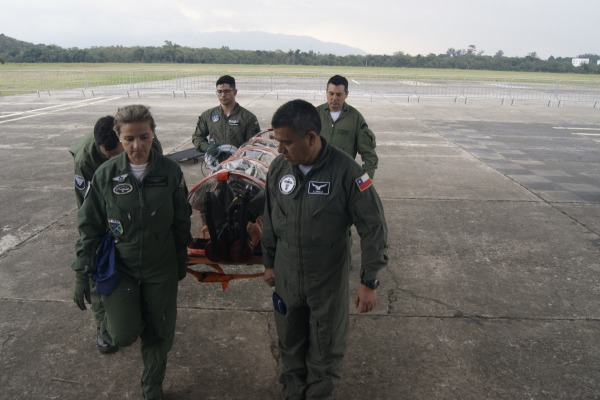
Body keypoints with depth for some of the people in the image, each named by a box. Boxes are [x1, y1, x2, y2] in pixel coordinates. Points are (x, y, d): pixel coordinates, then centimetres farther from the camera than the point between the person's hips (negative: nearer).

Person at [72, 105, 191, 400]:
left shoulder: (170, 171, -10)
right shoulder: (106, 174, -11)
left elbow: (181, 221, 1)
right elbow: (89, 225, -4)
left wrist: (181, 261, 8)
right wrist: (82, 272, -4)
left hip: (161, 269, 1)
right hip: (118, 267, -1)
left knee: (159, 333, 10)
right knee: (124, 334, -9)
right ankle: (108, 324, 28)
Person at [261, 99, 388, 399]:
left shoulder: (345, 170, -21)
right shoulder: (278, 168, -7)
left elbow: (373, 227, -15)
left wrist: (369, 281, -15)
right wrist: (269, 262, 14)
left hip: (329, 280, -3)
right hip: (286, 277, 4)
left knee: (326, 347, 15)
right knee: (289, 343, 21)